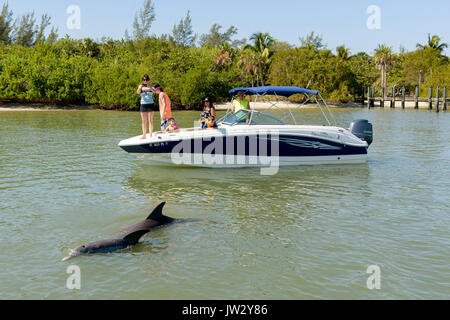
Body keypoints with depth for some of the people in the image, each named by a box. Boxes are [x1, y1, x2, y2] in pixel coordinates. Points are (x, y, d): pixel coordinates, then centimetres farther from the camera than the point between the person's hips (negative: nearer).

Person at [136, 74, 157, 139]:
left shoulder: (151, 86, 3)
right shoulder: (141, 86, 5)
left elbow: (154, 91, -17)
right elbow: (138, 92, -13)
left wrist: (150, 87, -37)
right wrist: (139, 88, -35)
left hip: (150, 104, -2)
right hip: (143, 105, 2)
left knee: (150, 120, -6)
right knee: (144, 121, 4)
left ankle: (151, 135, -7)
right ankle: (144, 135, 8)